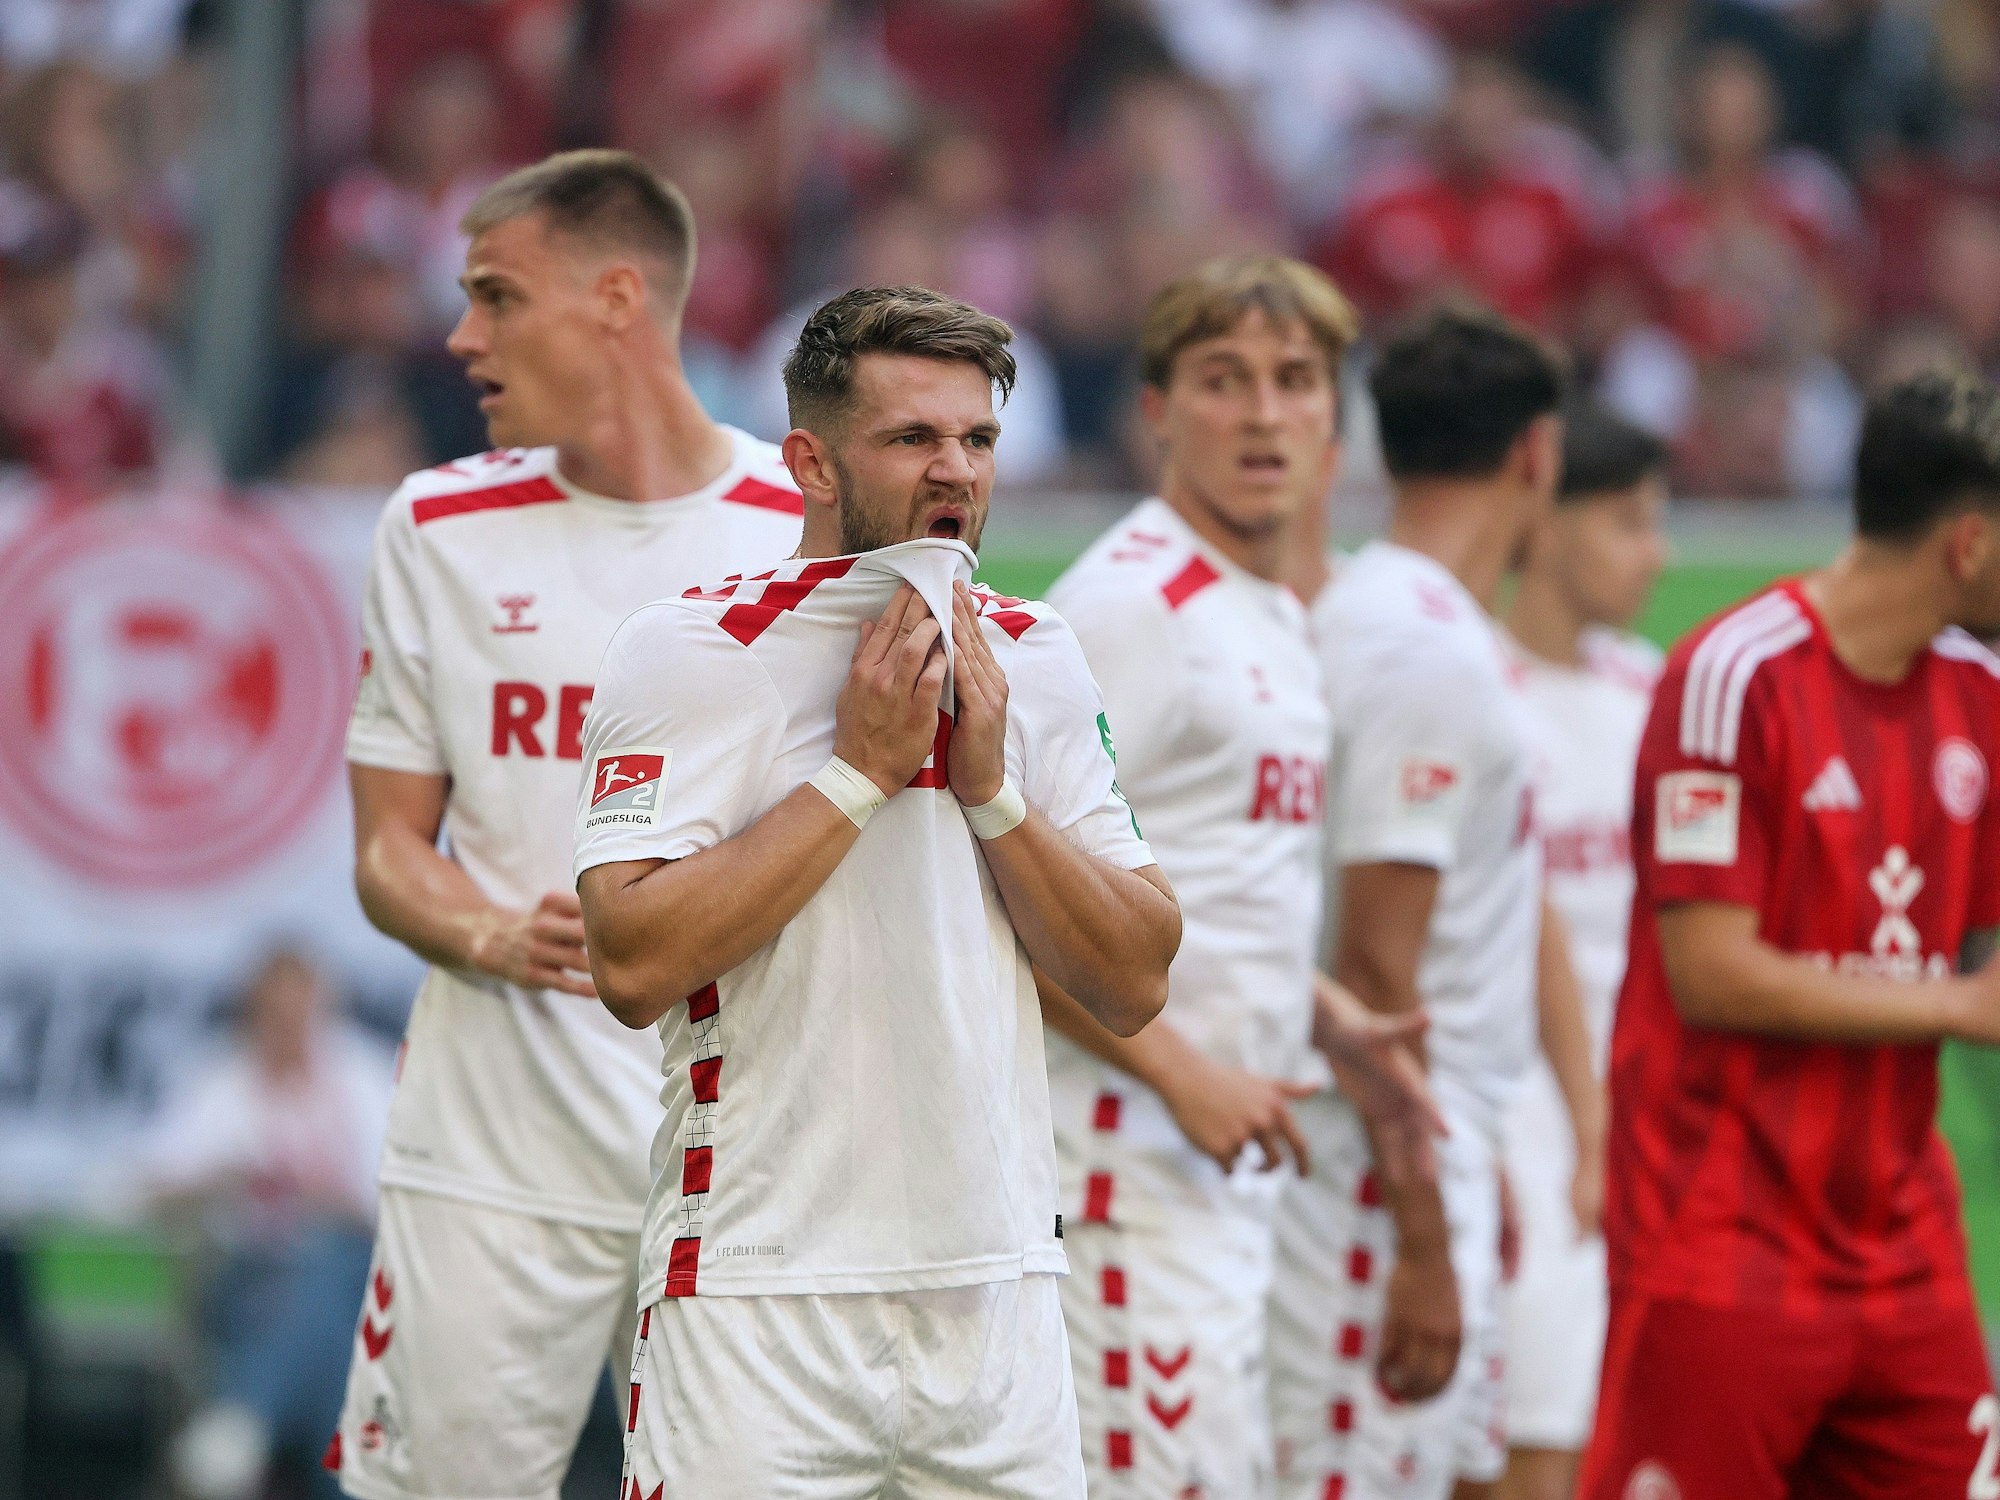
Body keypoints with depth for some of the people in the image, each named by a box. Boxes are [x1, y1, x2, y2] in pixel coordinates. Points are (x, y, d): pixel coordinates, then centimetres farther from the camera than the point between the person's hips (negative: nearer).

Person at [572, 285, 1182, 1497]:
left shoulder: (1036, 660, 11)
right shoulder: (691, 653, -5)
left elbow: (1136, 988, 7)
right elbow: (635, 966, -16)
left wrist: (991, 789, -6)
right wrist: (860, 766, -14)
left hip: (1000, 1292, 4)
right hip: (760, 1294, -4)